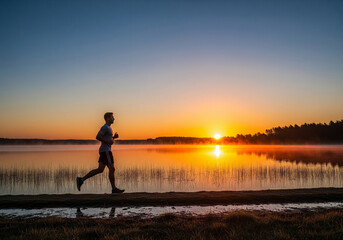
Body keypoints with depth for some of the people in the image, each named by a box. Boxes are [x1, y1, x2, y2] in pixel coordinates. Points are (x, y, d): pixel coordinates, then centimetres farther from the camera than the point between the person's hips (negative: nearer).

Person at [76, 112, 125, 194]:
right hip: (105, 151, -10)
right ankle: (114, 189, 0)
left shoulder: (108, 128, 20)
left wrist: (114, 137, 14)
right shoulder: (105, 127, -11)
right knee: (111, 169, -6)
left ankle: (81, 180, 9)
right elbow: (98, 137, -20)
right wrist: (108, 141, -17)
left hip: (104, 151, 10)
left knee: (100, 170, 8)